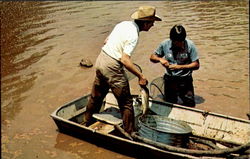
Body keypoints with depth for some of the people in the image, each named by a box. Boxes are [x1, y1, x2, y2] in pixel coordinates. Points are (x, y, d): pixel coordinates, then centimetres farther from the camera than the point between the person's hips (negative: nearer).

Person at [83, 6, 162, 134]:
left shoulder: (123, 24, 6)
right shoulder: (133, 35, -19)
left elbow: (106, 41, 15)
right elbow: (125, 60, -25)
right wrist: (141, 76, -18)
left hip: (100, 60, 9)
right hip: (112, 68, -9)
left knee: (96, 96, 25)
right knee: (126, 103, 4)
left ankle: (86, 122, 43)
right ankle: (129, 134, 15)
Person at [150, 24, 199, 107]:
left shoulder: (190, 45, -9)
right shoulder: (165, 44, -4)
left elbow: (196, 65, -9)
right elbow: (152, 57, 6)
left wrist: (180, 67, -20)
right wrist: (160, 59, -16)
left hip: (185, 79, -1)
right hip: (169, 79, 2)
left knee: (190, 104, -9)